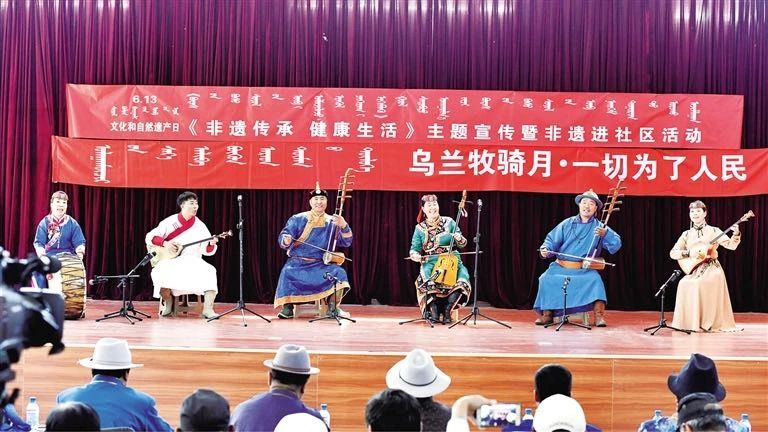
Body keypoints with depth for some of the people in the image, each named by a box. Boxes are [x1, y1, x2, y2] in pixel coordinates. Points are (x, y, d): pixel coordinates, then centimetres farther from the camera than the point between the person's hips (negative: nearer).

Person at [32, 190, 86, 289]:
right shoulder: (45, 223, 2)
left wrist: (80, 250, -26)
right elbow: (38, 242, -4)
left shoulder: (72, 223, 3)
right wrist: (41, 253, -27)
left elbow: (79, 242, -1)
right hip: (49, 258, 0)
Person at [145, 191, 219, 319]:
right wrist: (165, 243, -13)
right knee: (160, 272, -34)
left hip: (193, 261, 1)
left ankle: (208, 309, -23)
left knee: (210, 271, -30)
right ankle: (168, 301, -6)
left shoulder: (200, 226, 6)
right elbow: (149, 237, 4)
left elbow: (207, 251, 2)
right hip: (171, 261, -1)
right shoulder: (170, 222, 3)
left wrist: (211, 244, -21)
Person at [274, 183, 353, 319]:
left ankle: (333, 308, -11)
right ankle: (287, 308, -17)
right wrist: (286, 241, -27)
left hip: (322, 264, 1)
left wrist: (344, 226, -20)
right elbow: (282, 238, -1)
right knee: (287, 272, -31)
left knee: (339, 273, -25)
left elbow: (346, 242, -1)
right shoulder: (297, 219, 5)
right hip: (298, 262, -1)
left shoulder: (332, 222, 8)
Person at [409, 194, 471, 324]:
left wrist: (459, 239, -12)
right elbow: (414, 249, 11)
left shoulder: (449, 222, 8)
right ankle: (433, 309, -15)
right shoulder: (420, 228, 8)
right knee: (428, 279, -36)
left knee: (462, 277, -31)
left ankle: (448, 310, -17)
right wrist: (415, 255, -13)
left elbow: (462, 244, 11)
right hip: (430, 262, -1)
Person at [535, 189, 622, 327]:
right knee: (546, 279, -23)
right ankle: (547, 313, -10)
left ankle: (599, 315, -24)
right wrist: (545, 249, -13)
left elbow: (616, 244, -6)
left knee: (595, 280, -31)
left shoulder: (599, 227, 5)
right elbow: (552, 240, 9)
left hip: (585, 270, -1)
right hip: (561, 267, 1)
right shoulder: (567, 224, 10)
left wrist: (605, 234, -24)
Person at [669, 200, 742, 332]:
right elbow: (673, 253, 5)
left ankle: (705, 323, -19)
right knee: (683, 284, -27)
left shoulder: (714, 231, 3)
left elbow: (731, 246, -3)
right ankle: (687, 322, -13)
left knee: (698, 284, -32)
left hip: (711, 269, -3)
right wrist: (689, 253, -11)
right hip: (693, 270, 3)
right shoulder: (686, 234, 10)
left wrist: (736, 234, -21)